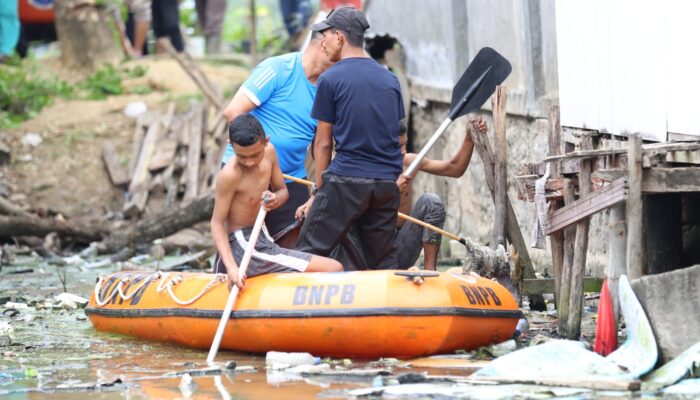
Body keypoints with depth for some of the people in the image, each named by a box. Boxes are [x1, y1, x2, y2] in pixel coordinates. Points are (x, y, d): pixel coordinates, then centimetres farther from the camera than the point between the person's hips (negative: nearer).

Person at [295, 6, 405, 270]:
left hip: (346, 181, -5)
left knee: (310, 253, -1)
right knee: (383, 263, 10)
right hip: (387, 184, 6)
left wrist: (320, 189, 6)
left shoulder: (331, 79, -4)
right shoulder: (390, 79, 12)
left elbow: (323, 144, -1)